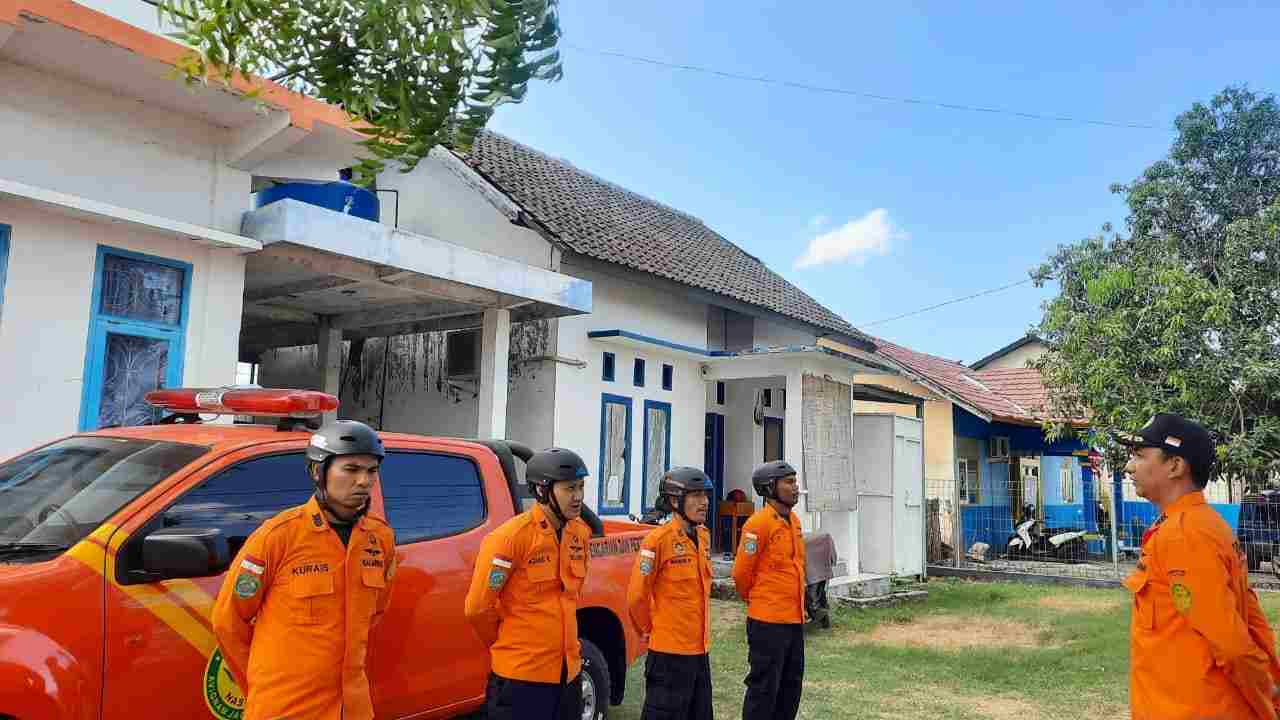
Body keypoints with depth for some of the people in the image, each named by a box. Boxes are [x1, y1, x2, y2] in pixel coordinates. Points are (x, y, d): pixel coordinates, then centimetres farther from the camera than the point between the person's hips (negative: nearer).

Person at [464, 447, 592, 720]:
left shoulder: (580, 532, 3)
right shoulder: (511, 537, -17)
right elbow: (478, 607, -11)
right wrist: (507, 646, 3)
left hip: (568, 671, 6)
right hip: (520, 676, -6)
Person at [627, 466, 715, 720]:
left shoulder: (703, 536, 6)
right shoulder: (658, 540, -17)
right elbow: (637, 596, -12)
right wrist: (651, 629, 1)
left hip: (700, 649, 7)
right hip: (669, 652, -7)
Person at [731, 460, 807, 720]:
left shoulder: (794, 521, 10)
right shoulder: (758, 524, -16)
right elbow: (741, 573, -10)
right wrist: (756, 601, 6)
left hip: (794, 620, 8)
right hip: (768, 621, -8)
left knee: (791, 685, 16)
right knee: (764, 689, 1)